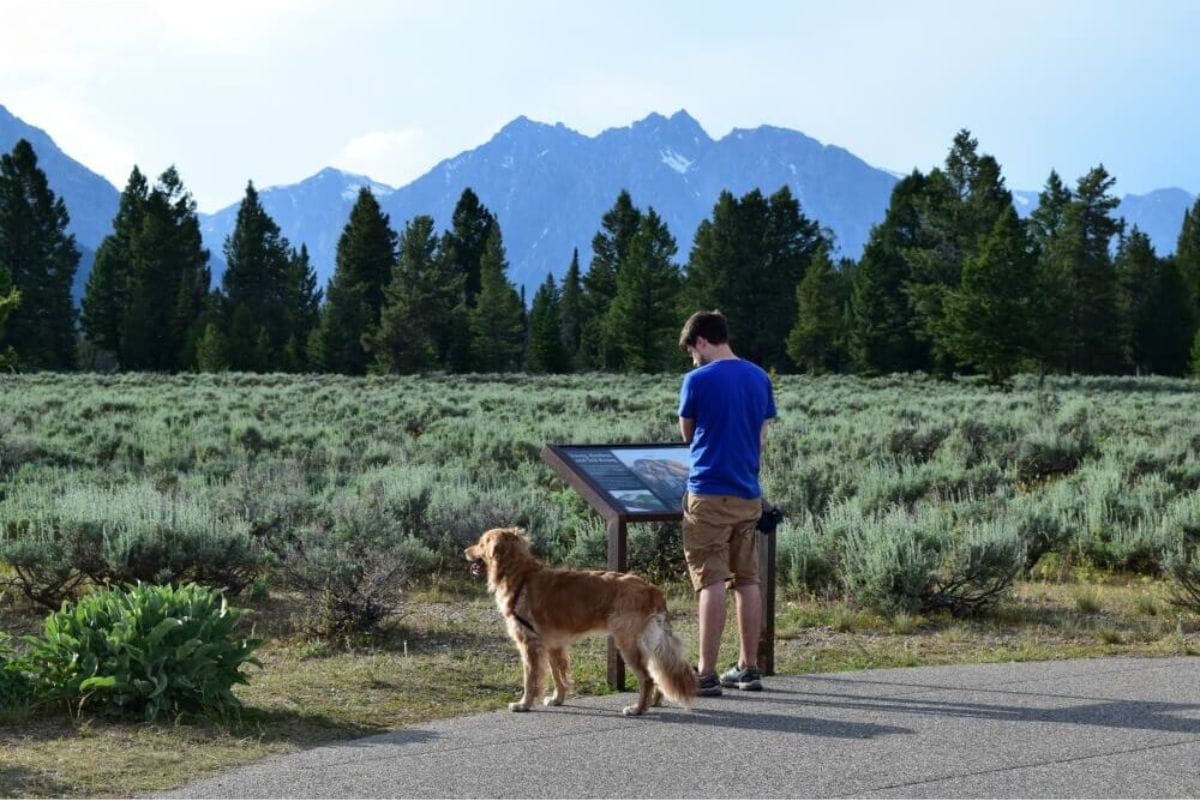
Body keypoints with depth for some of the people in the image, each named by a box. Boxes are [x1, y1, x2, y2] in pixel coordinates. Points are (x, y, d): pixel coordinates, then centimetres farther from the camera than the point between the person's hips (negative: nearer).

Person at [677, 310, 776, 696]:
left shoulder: (698, 380, -8)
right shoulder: (760, 378, 9)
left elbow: (688, 434, 4)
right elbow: (762, 436, 14)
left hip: (709, 495, -6)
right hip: (748, 494, 6)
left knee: (711, 582, -6)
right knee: (747, 580, 11)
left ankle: (707, 673, -6)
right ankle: (748, 667, 16)